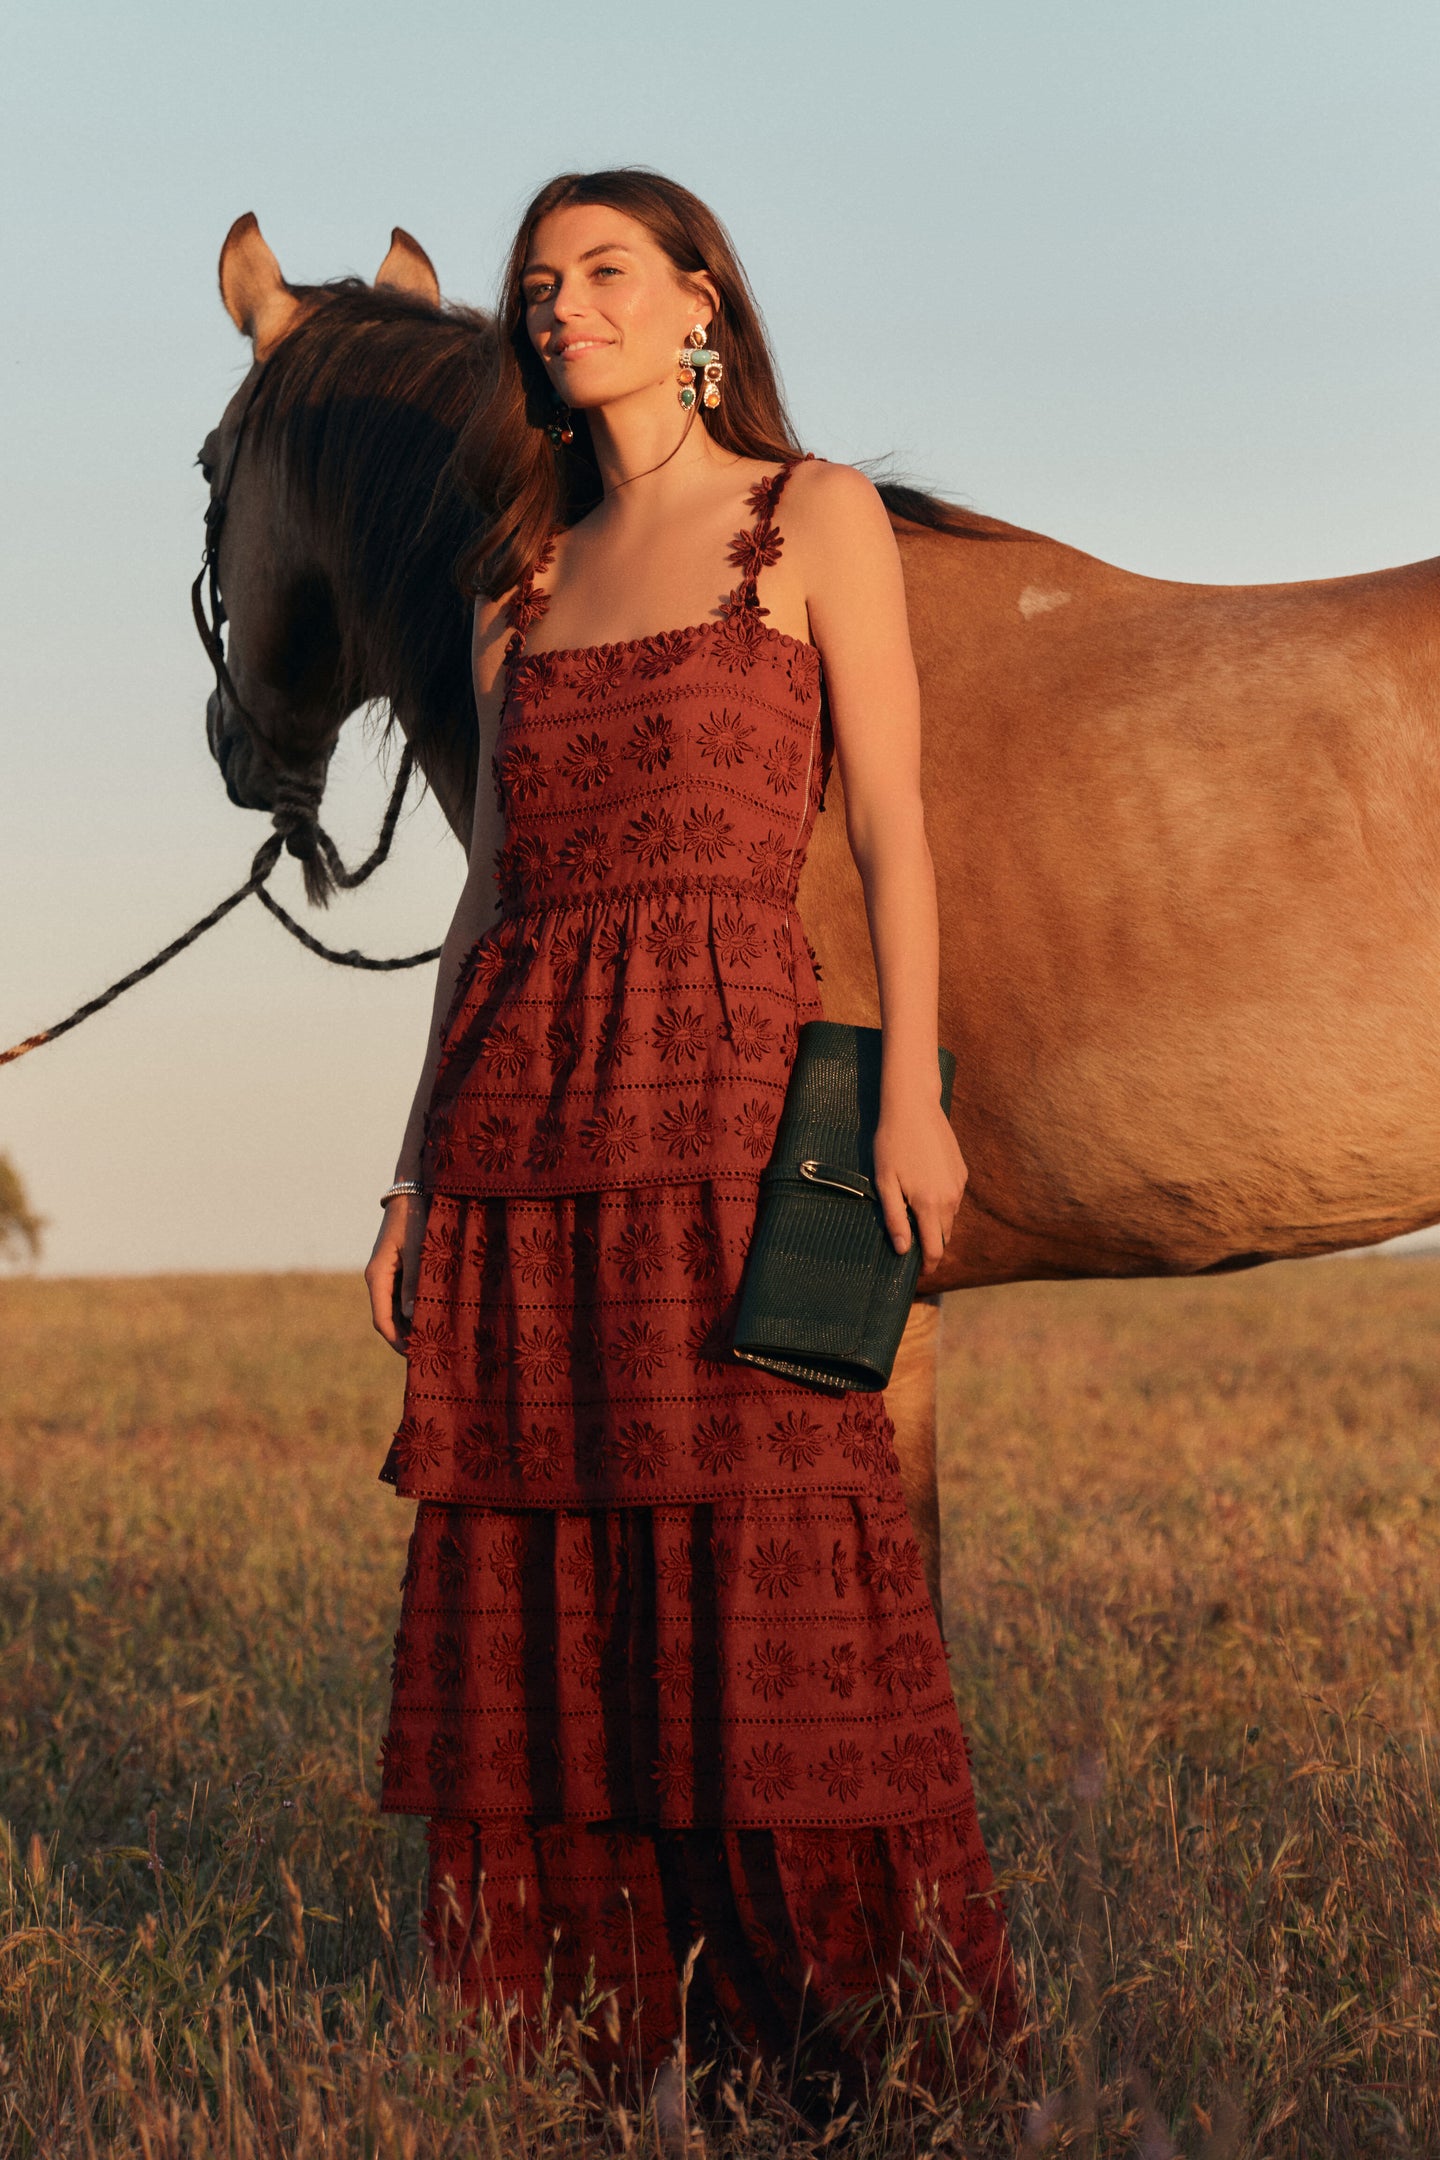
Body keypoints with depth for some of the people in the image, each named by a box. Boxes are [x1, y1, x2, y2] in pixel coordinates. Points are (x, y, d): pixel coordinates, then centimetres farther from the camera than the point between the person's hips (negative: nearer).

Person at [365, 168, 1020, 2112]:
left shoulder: (813, 519, 5)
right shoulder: (525, 584, 17)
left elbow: (891, 829, -1)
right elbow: (495, 882, 15)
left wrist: (910, 1098, -11)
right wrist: (417, 1169, 11)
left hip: (725, 1075, -5)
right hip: (522, 1103, 5)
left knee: (761, 1567, -7)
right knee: (531, 1579, 4)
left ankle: (821, 1992, 2)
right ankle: (584, 2006, 13)